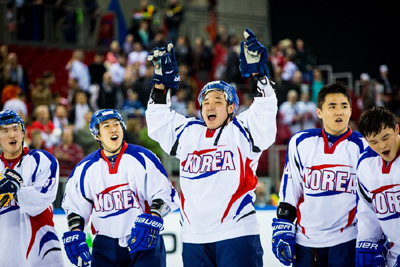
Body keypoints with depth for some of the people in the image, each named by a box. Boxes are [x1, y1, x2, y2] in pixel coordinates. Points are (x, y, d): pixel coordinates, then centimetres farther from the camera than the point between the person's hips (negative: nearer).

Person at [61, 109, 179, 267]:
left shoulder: (142, 158, -5)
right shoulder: (85, 168, 3)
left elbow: (165, 194, -6)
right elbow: (73, 205, 11)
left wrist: (153, 220, -21)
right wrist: (75, 233, -3)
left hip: (145, 242, -2)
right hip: (105, 246, 2)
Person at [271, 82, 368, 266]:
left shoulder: (363, 147, 0)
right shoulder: (300, 143, 2)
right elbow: (288, 192, 6)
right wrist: (282, 230, 1)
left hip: (346, 243, -2)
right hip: (305, 242, 2)